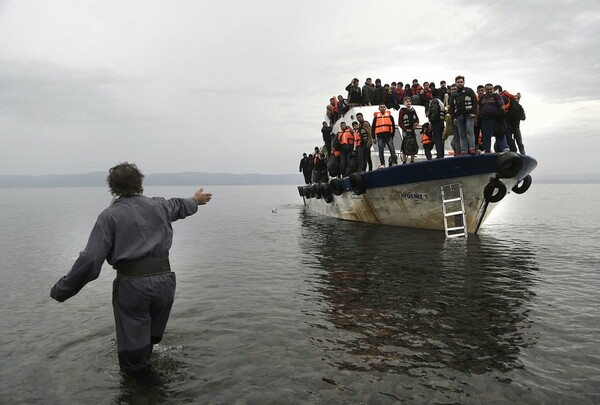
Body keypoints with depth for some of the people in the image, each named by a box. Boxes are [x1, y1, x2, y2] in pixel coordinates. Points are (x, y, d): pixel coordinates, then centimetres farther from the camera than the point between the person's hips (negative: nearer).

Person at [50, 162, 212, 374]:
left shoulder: (109, 215, -4)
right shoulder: (158, 205, 9)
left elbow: (90, 259, -10)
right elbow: (179, 206, 32)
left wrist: (62, 290, -1)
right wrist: (195, 201, 54)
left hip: (131, 284, -4)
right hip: (164, 279, 5)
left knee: (132, 346, 9)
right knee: (152, 337, 24)